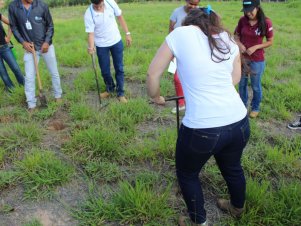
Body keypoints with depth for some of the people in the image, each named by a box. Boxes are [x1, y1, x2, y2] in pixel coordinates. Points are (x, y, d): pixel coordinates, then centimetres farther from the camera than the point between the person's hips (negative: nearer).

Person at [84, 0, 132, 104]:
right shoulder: (89, 14, -20)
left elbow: (120, 17, 0)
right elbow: (90, 33, -20)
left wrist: (127, 33, 1)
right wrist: (91, 46, -38)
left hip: (116, 41, 1)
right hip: (101, 45, -1)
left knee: (119, 69, 6)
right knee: (105, 71, 8)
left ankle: (120, 93, 18)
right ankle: (110, 89, 34)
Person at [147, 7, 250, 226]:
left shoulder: (180, 33, -1)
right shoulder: (228, 40, 11)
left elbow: (153, 73, 2)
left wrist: (156, 97, 20)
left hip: (202, 129, -5)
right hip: (239, 122, 6)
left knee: (187, 174, 22)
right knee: (233, 167, 31)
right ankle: (237, 207, 58)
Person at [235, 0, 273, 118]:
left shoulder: (266, 22, -16)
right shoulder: (242, 20, -8)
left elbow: (270, 42, -7)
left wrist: (256, 47, -20)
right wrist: (239, 44, -14)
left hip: (257, 60, -3)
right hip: (242, 58, 3)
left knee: (256, 86, 12)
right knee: (242, 84, 18)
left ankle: (255, 108, 34)